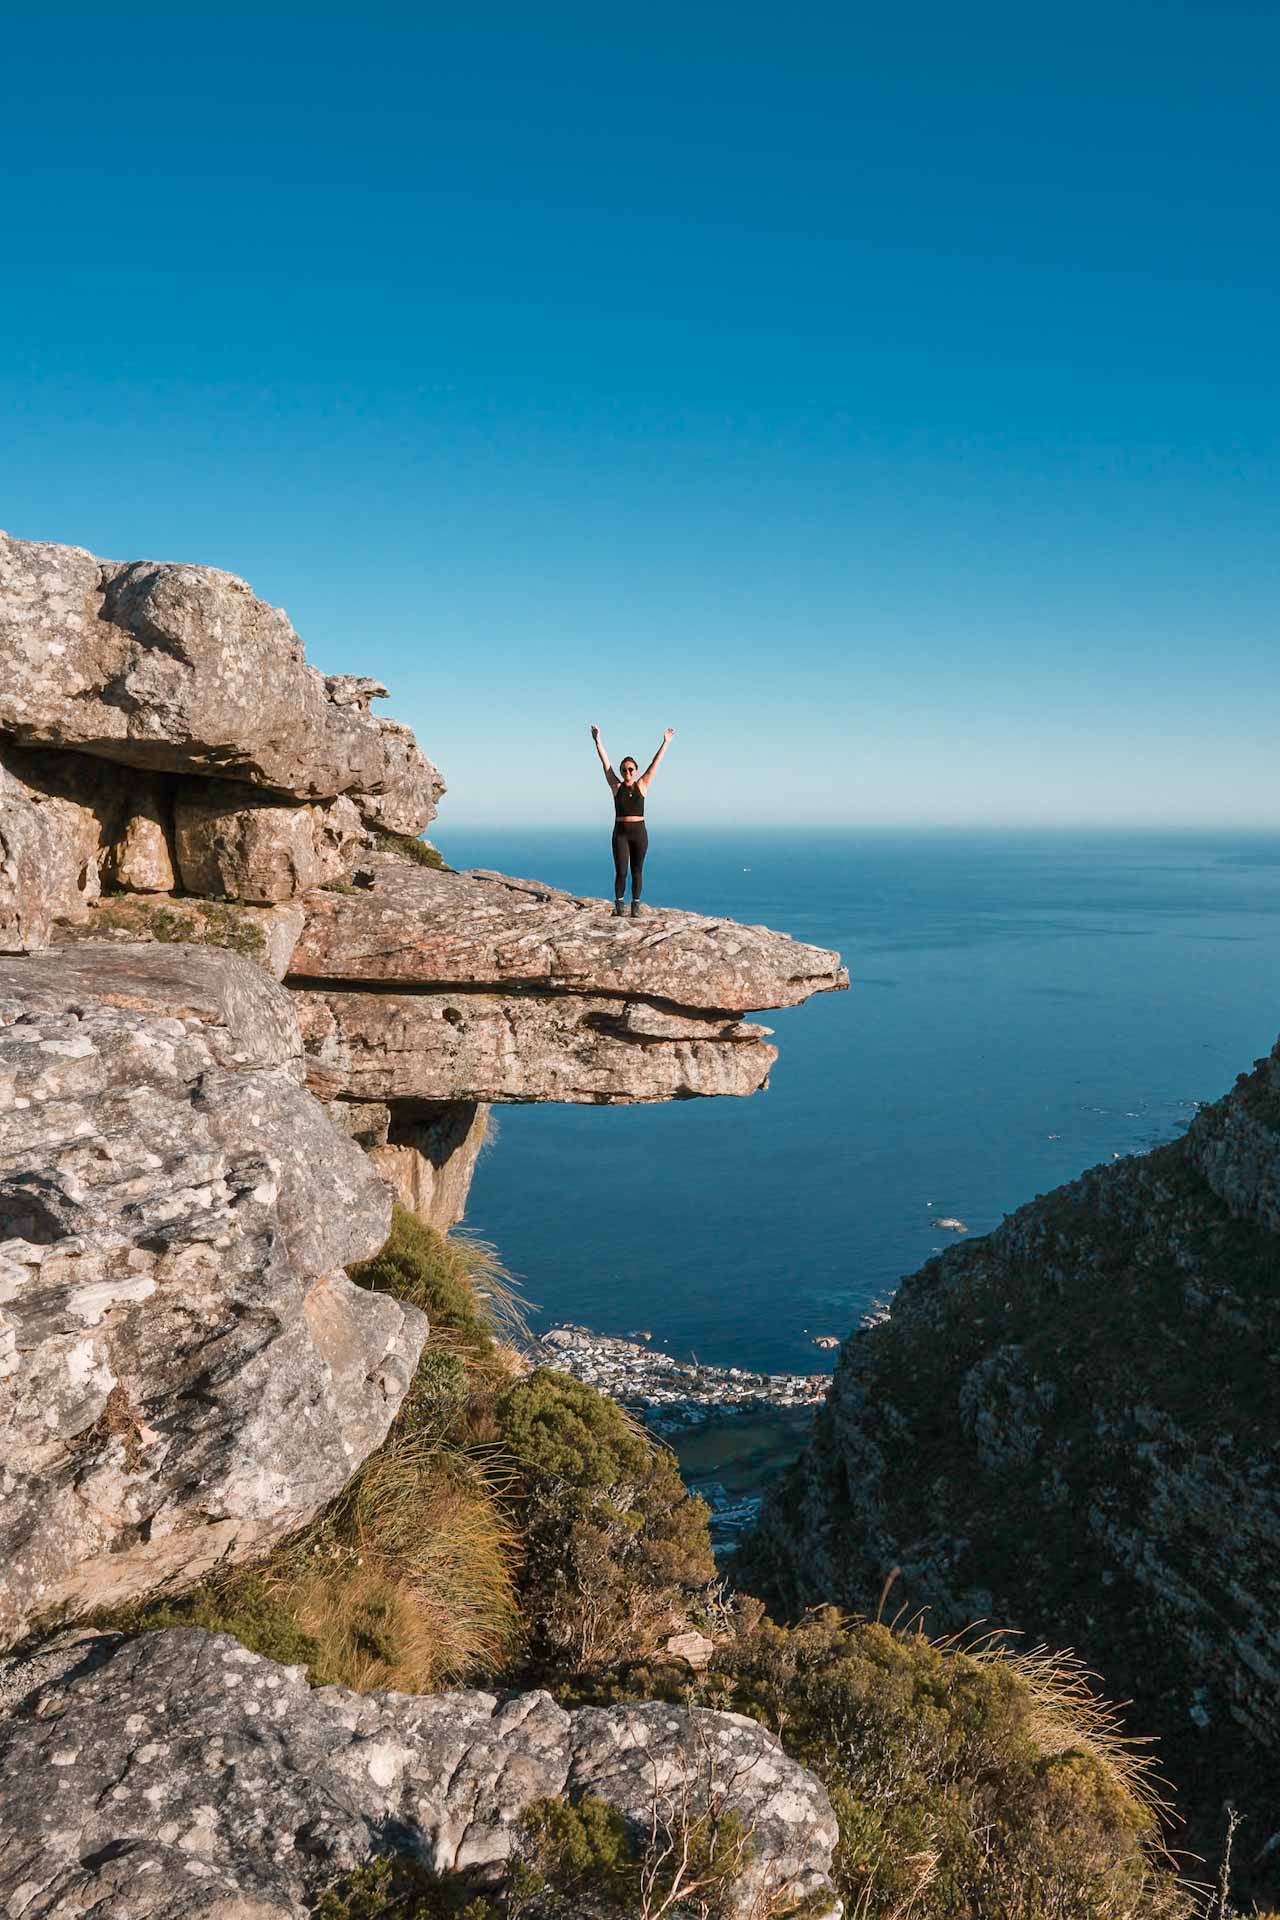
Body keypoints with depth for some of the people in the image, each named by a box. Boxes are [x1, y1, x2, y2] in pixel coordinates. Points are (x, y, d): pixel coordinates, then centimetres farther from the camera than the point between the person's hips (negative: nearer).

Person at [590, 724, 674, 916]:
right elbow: (605, 763, -1)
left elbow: (655, 763, 2)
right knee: (621, 871, -6)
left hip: (639, 832, 1)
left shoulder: (641, 786, 4)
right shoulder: (616, 786, 3)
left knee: (637, 871, 5)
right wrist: (597, 741, -6)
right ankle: (619, 903, 10)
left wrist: (665, 743, 0)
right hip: (620, 833, -1)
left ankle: (635, 905, 13)